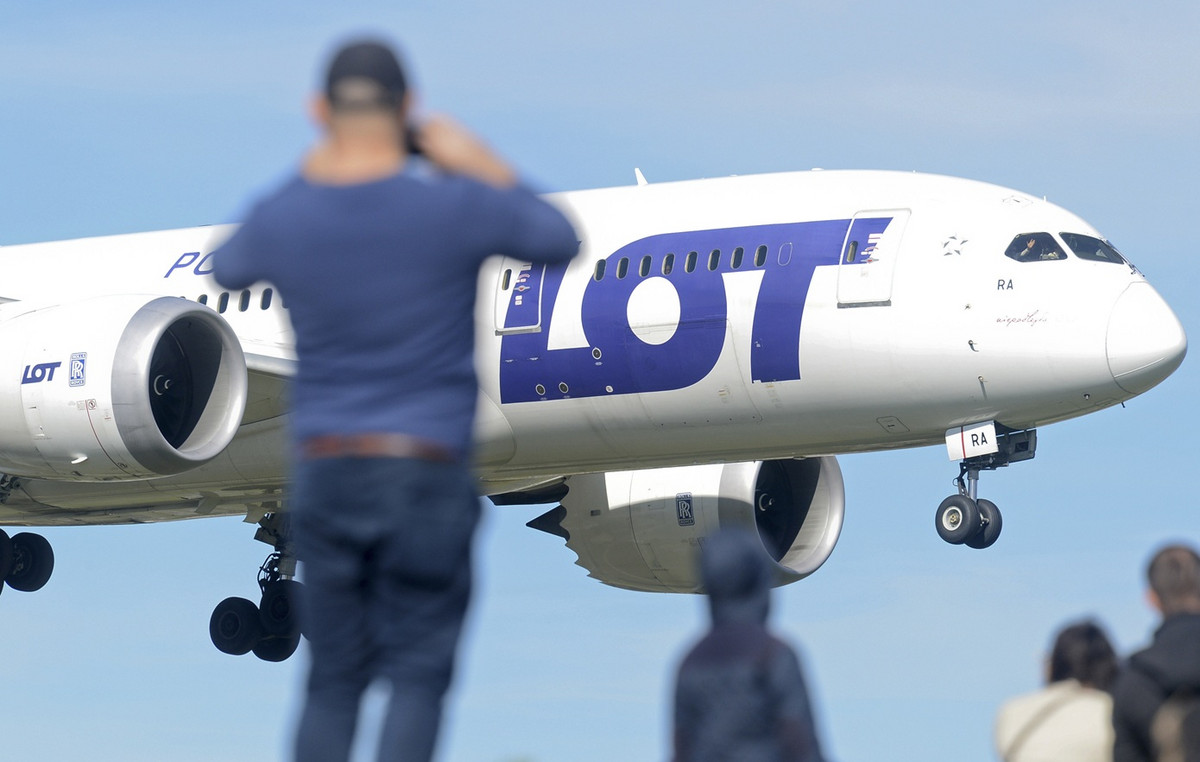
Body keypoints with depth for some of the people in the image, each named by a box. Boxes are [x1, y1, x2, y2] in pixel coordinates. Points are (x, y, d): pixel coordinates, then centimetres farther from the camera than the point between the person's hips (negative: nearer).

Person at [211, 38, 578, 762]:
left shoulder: (283, 217, -3)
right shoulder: (453, 205, -12)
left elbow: (228, 268, 21)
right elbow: (560, 240, 5)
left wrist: (305, 178, 22)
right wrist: (488, 170, 11)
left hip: (325, 468, 3)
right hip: (428, 469, -3)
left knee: (334, 679, 11)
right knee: (418, 676, 2)